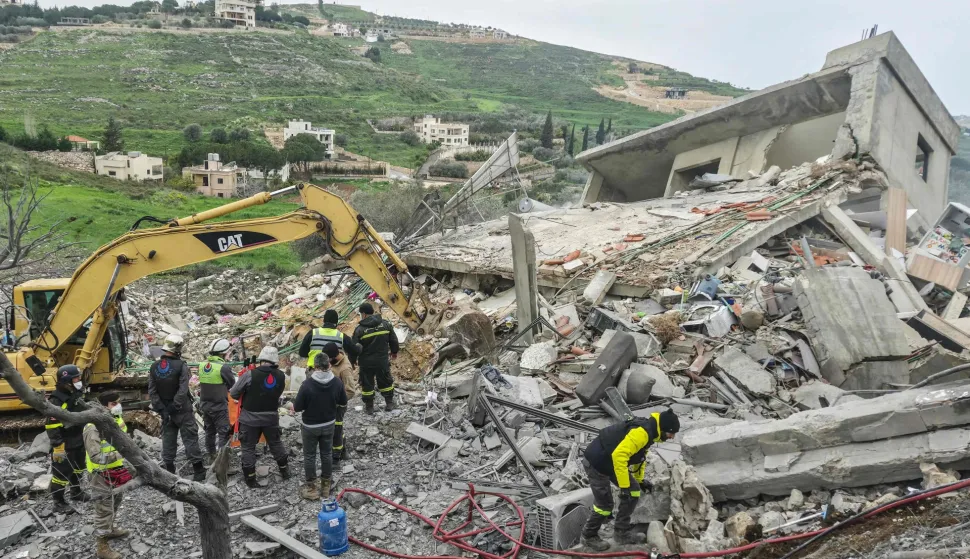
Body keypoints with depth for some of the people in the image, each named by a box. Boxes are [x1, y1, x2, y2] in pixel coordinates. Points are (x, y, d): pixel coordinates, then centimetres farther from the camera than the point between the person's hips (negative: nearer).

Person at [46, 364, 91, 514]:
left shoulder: (76, 395, 4)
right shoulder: (56, 401, -25)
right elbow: (52, 426, -26)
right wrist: (57, 447, -26)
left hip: (78, 442, 9)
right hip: (64, 446, -9)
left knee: (78, 469, 24)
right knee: (62, 473, 1)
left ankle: (76, 492, 43)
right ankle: (58, 503, 15)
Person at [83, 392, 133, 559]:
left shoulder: (117, 420, -1)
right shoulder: (93, 428, -27)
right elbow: (96, 457, -32)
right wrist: (120, 454, -37)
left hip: (116, 471, 8)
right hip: (101, 475, -8)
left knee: (115, 503, 26)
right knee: (104, 509, 0)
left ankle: (109, 529, 48)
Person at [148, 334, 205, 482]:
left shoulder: (154, 367, 1)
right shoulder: (181, 366, -16)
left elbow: (152, 392, -2)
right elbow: (183, 390, -21)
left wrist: (161, 409, -3)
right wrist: (175, 406, -13)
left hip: (165, 410, 5)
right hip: (182, 410, -5)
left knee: (168, 439, 13)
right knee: (190, 439, 1)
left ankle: (168, 469, 17)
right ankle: (198, 470, 2)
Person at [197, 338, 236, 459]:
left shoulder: (202, 365, -2)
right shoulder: (223, 367, -22)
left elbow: (204, 382, 7)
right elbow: (232, 384, -9)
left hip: (205, 405, 7)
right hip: (219, 406, -7)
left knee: (209, 430, 21)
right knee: (223, 432, 1)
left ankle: (211, 454, 33)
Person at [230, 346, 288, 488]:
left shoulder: (250, 374, -18)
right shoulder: (281, 376, -8)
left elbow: (233, 393, -8)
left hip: (250, 418, -3)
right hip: (272, 417, 3)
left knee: (248, 447, 13)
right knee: (276, 443, 22)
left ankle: (250, 478, 20)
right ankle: (284, 470, 35)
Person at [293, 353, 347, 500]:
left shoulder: (307, 384, -26)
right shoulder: (337, 382, -12)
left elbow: (297, 408, -18)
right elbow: (343, 403, 2)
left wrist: (294, 404, 6)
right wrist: (339, 416, 21)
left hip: (310, 426, -4)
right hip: (329, 424, 4)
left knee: (309, 456, 12)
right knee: (326, 454, 17)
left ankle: (311, 488, 22)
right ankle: (326, 487, 28)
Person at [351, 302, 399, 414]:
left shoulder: (360, 329, -15)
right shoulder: (385, 324, -5)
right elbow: (393, 340, 5)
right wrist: (394, 352, 22)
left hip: (366, 363, -3)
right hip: (383, 361, 3)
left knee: (367, 384, 13)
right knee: (385, 382, 20)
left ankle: (369, 406, 22)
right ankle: (389, 403, 29)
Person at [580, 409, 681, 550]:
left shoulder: (648, 430, 6)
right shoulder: (642, 432, -27)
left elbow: (639, 456, 23)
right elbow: (619, 455, -34)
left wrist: (639, 480, 27)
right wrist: (624, 486, -28)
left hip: (611, 461, 10)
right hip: (596, 462, -10)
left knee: (634, 491, 7)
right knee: (605, 504, -3)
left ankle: (622, 532, 17)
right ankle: (589, 536, 20)